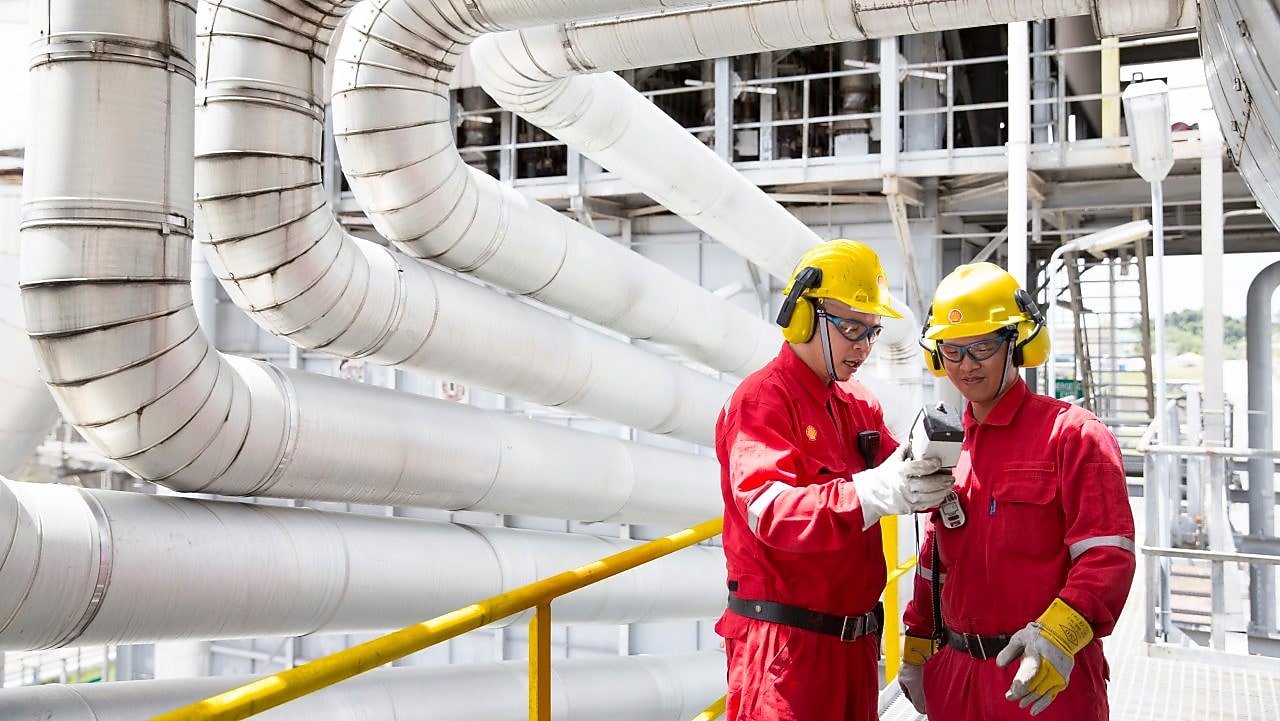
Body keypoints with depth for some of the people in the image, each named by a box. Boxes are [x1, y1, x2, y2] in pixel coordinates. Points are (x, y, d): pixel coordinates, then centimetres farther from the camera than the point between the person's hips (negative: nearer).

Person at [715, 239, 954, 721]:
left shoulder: (860, 405, 15)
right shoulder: (762, 399, -11)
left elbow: (894, 479, 5)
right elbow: (767, 507, -25)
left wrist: (926, 470, -19)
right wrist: (871, 493, -38)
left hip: (855, 639, 8)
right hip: (785, 643, -8)